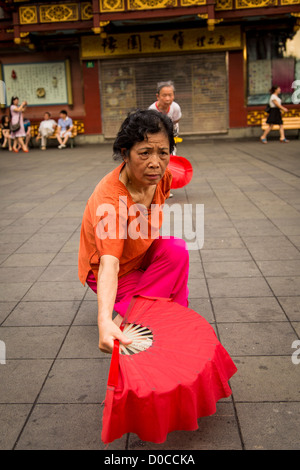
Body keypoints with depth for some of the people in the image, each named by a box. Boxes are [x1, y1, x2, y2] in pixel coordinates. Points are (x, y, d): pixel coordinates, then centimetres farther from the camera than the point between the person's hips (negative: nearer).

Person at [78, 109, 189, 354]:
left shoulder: (162, 176, -16)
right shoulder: (109, 199, -38)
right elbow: (108, 265, -48)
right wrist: (104, 321, -62)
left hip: (141, 254, 7)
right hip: (117, 271, -7)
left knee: (176, 250, -25)